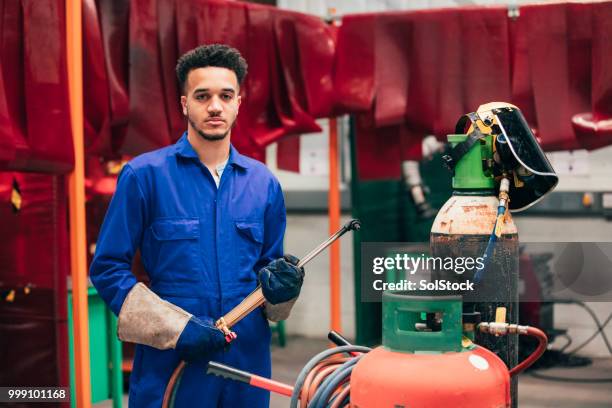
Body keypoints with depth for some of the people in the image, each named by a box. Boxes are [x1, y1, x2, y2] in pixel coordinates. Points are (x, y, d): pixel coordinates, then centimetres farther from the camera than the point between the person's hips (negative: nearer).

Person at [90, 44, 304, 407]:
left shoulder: (263, 183, 8)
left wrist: (281, 288, -7)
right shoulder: (144, 175, -5)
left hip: (247, 365, 4)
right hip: (169, 367, -4)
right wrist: (177, 327, -15)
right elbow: (108, 268, -6)